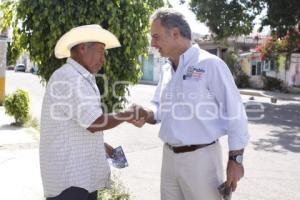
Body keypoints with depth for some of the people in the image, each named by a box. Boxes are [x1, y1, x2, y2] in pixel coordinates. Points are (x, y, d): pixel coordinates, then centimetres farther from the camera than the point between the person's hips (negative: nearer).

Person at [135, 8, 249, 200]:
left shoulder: (210, 64, -13)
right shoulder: (167, 69, 9)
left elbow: (234, 113, -13)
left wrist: (236, 159, -13)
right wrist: (146, 114, -5)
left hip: (200, 157, -7)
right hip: (169, 156, 7)